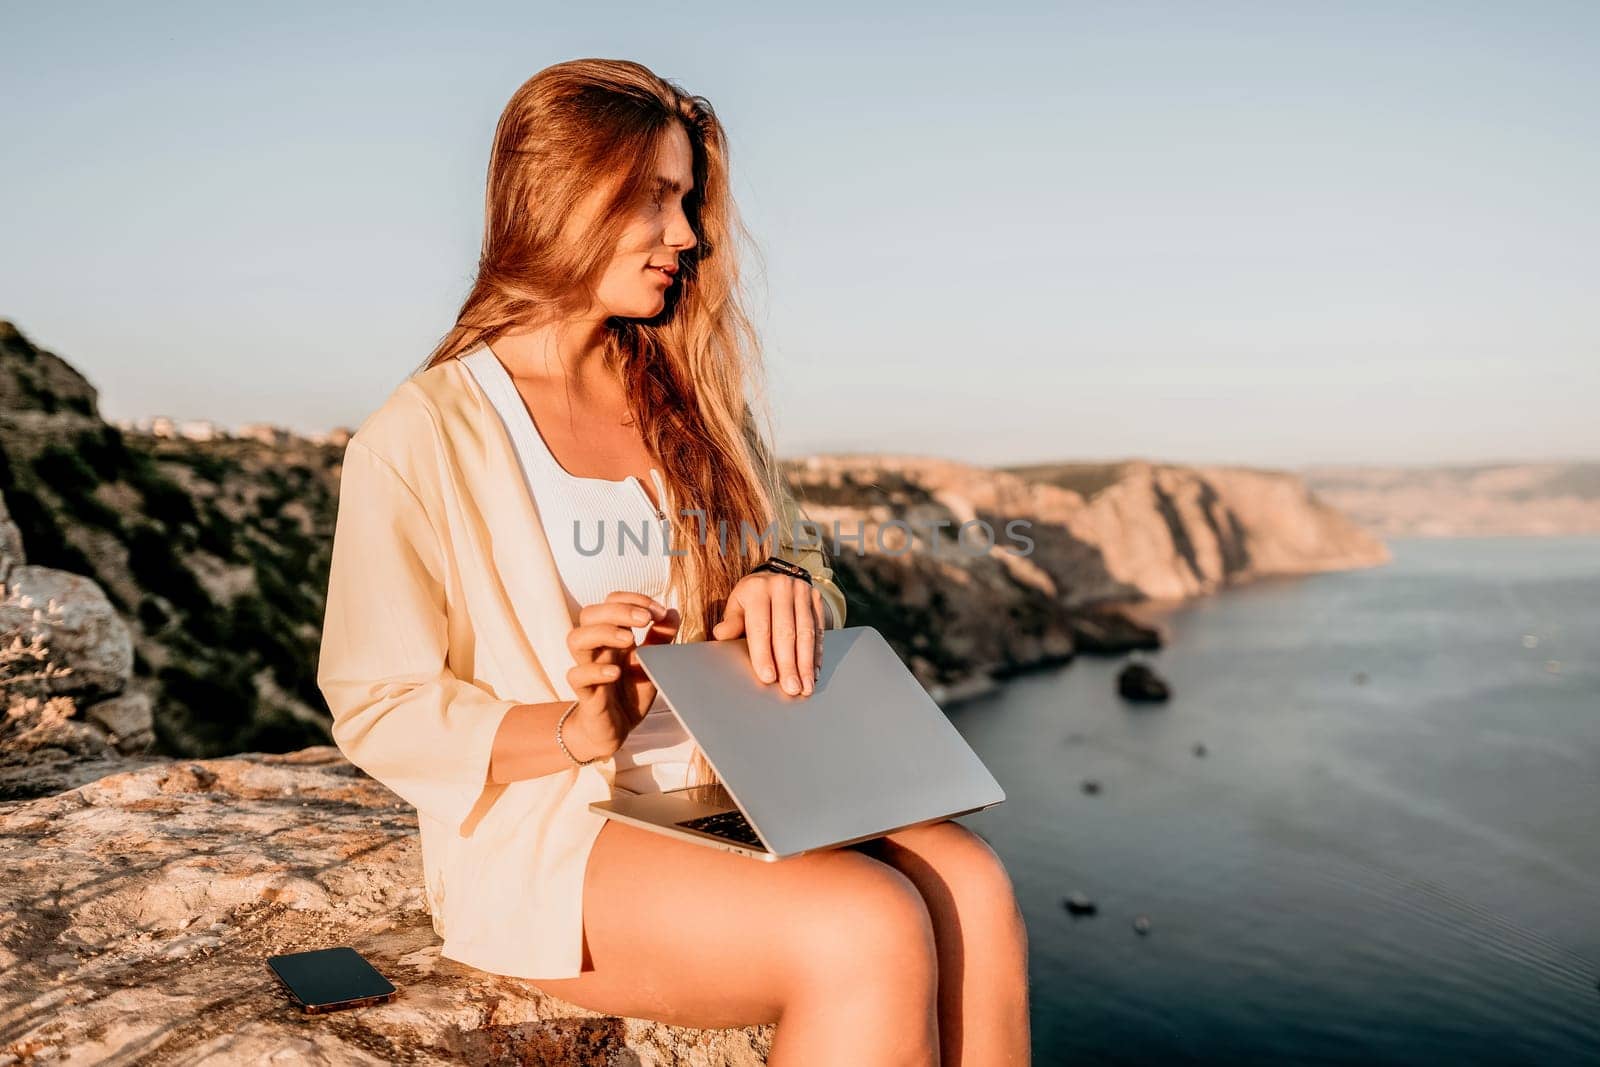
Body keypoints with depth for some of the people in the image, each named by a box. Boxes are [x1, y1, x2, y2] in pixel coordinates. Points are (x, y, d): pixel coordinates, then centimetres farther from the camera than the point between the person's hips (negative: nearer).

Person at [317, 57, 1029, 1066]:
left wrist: (783, 593, -9)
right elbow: (377, 709, -5)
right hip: (542, 833, -5)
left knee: (973, 890, -24)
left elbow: (809, 568, 16)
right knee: (868, 929, -30)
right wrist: (580, 732, -21)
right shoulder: (418, 437, -5)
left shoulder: (695, 406, 14)